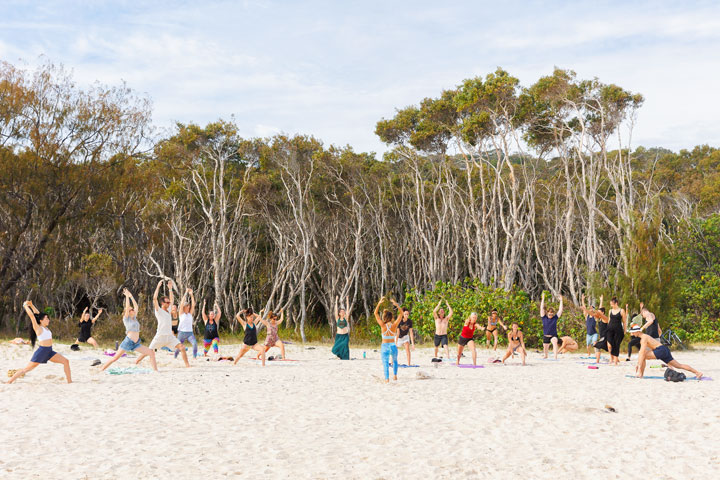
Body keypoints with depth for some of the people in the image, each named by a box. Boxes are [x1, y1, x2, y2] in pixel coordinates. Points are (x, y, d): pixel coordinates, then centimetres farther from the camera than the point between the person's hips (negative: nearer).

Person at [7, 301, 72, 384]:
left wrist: (31, 305, 26)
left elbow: (38, 314, 21)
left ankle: (69, 381, 0)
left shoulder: (45, 328, 13)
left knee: (65, 361, -2)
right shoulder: (38, 328, -7)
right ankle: (9, 381, 10)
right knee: (27, 369, -1)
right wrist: (26, 306, -1)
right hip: (41, 351, -7)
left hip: (49, 351, 7)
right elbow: (32, 315, -11)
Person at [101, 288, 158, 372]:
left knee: (151, 353, -6)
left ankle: (155, 370, -5)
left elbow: (136, 306, 15)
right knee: (115, 358, -5)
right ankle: (101, 369, 6)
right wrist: (127, 296, -6)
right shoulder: (126, 319, 0)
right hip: (128, 341, -6)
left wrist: (131, 296, 16)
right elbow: (127, 307, -10)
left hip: (136, 343, 6)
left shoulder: (134, 318, 15)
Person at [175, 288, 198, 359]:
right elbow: (182, 303, -7)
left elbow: (193, 305, 3)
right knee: (179, 346, 4)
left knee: (195, 343, -21)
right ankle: (175, 357, 28)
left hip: (190, 332, 2)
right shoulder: (181, 313, 2)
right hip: (182, 332, -2)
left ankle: (194, 356, -17)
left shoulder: (190, 314, 11)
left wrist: (191, 295, -2)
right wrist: (186, 293, -9)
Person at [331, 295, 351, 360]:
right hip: (339, 336, 1)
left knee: (345, 347, -12)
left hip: (345, 336, -1)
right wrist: (336, 301, -1)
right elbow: (336, 310, 1)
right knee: (337, 348, -3)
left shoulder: (346, 318, 4)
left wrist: (347, 301, -3)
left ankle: (345, 359, -9)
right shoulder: (337, 319, 4)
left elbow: (348, 309, 0)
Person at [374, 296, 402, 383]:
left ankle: (387, 378, -9)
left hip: (384, 347, -2)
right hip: (393, 346, 2)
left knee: (385, 363, 2)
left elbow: (376, 313, -4)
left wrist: (379, 303, -10)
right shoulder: (394, 325, -10)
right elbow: (401, 314, -1)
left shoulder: (383, 325, -11)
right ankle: (395, 375, 21)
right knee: (395, 361, 26)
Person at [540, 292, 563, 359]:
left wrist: (561, 300, -14)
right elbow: (542, 308, -13)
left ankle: (555, 357, -38)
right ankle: (545, 356, 48)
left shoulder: (555, 318, -5)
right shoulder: (544, 317, -6)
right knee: (545, 348, 16)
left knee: (555, 343, -32)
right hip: (546, 335, 2)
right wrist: (543, 299, -19)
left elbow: (560, 310, -8)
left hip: (553, 335, -2)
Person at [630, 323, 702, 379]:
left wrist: (639, 367, -19)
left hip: (661, 350, -10)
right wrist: (638, 363, 27)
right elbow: (641, 351, 27)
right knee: (679, 365, 13)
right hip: (665, 351, 10)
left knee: (643, 357, -16)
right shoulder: (643, 337, 19)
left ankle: (640, 374, -12)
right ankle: (697, 372, 15)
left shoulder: (644, 338, -11)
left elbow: (642, 353, -17)